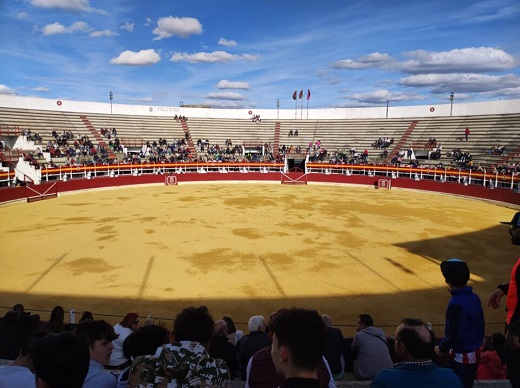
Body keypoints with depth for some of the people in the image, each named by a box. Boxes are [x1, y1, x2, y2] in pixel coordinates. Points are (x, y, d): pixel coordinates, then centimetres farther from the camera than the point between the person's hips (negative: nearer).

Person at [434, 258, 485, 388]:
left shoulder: (456, 304, -28)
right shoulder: (474, 297, -2)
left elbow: (455, 335, -24)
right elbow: (479, 325, 9)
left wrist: (442, 348, -7)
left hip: (462, 357, -8)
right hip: (475, 352, 8)